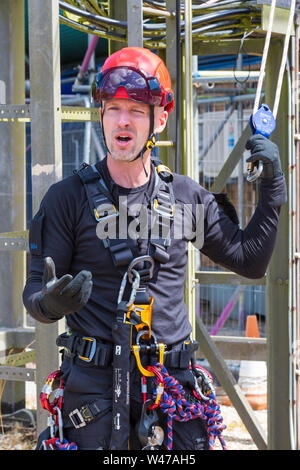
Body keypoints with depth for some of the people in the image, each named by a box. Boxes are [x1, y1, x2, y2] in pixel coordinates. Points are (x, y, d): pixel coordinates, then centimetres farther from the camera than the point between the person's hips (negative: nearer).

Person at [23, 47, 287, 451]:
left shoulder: (187, 197, 9)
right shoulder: (67, 197, 0)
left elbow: (250, 261, 19)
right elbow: (34, 293, 0)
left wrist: (272, 187, 11)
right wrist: (53, 302, -23)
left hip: (172, 384, 3)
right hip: (95, 384, -2)